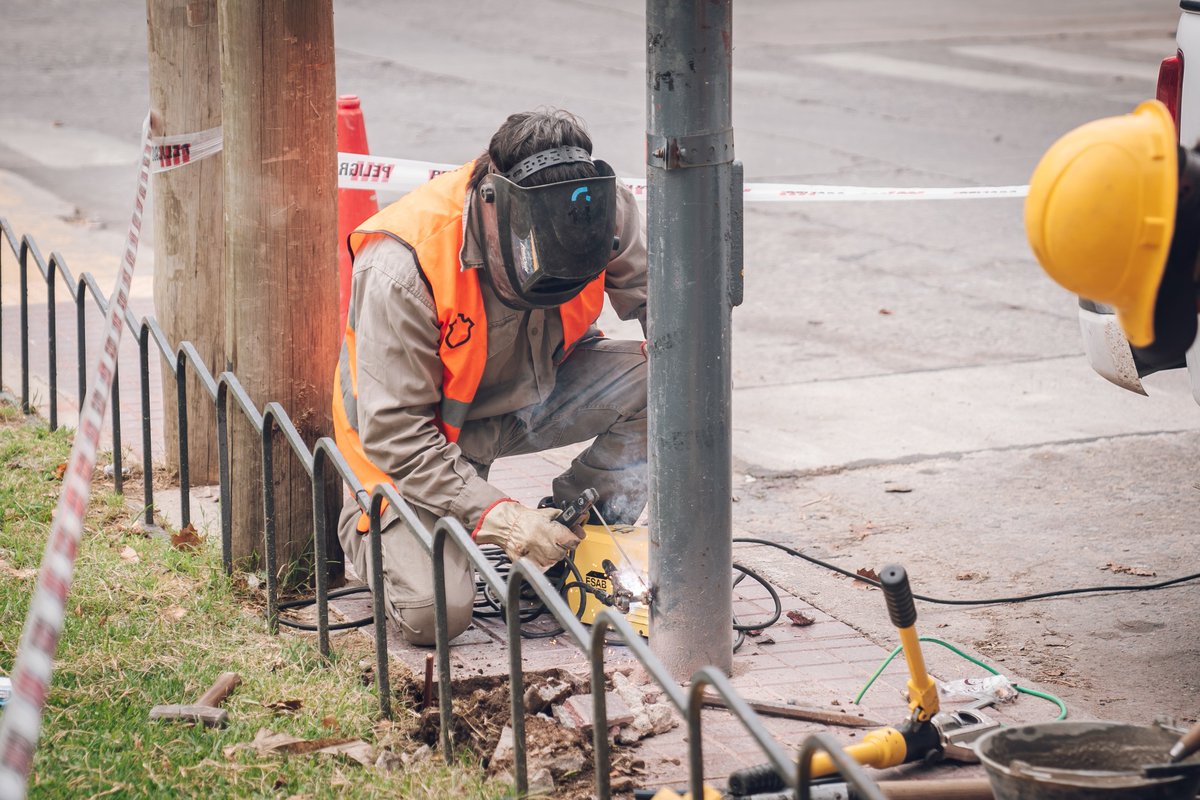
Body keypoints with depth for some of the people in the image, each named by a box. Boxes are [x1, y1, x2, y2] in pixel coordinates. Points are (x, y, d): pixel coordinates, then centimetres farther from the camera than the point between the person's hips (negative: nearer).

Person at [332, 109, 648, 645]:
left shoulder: (603, 206, -22)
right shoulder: (403, 266, -35)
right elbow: (394, 431, -30)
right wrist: (498, 516, -34)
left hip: (533, 391, 5)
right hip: (418, 433, -5)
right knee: (435, 611, -23)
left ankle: (580, 539, -2)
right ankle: (368, 523, 12)